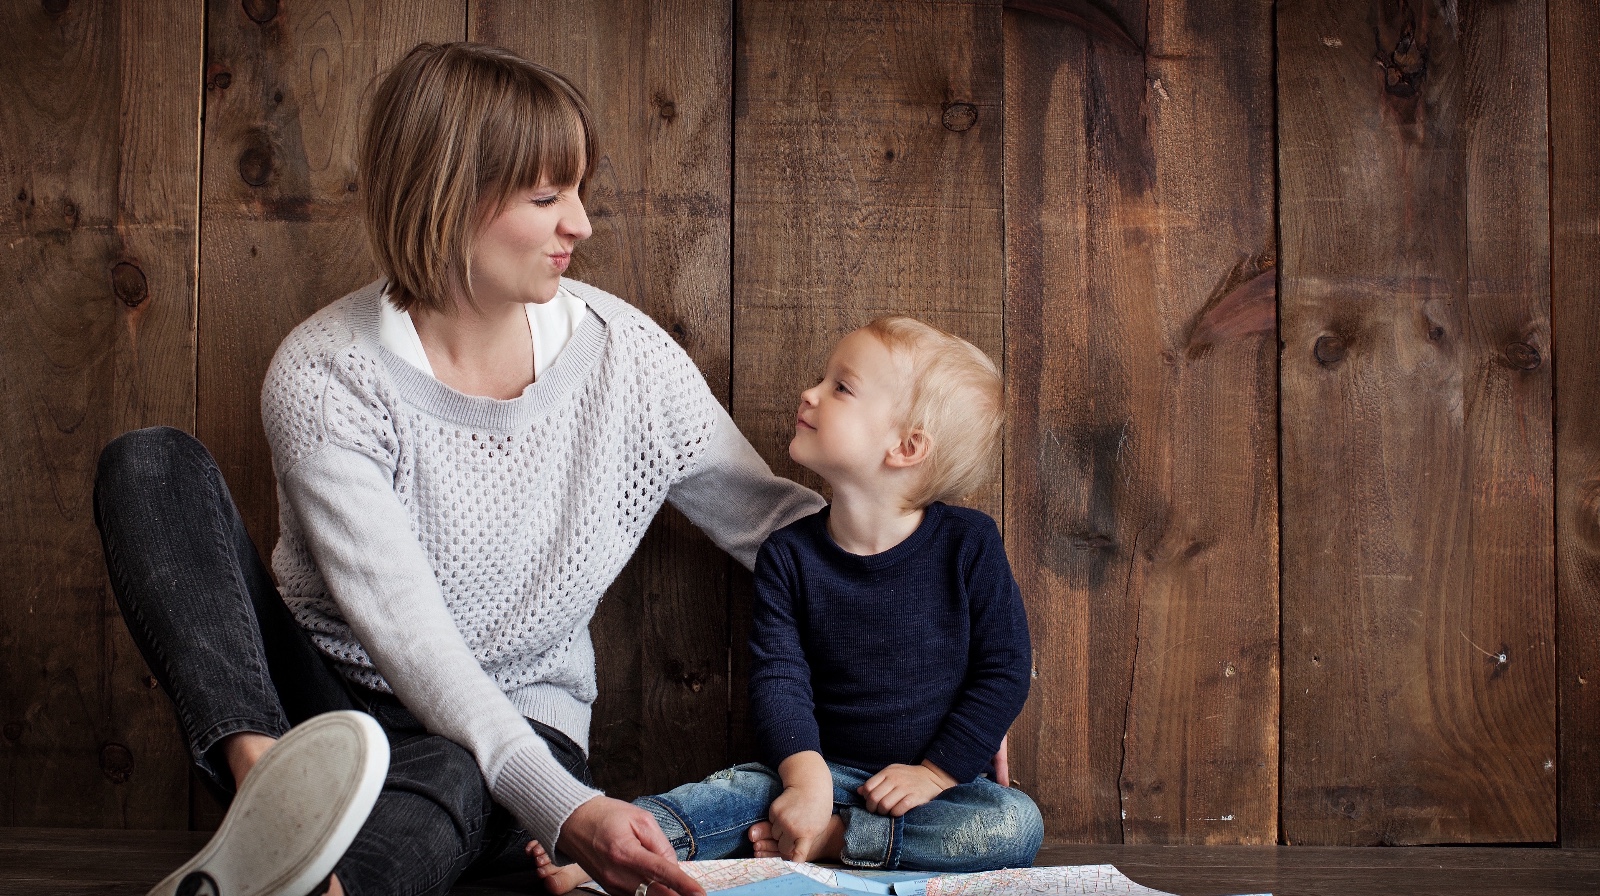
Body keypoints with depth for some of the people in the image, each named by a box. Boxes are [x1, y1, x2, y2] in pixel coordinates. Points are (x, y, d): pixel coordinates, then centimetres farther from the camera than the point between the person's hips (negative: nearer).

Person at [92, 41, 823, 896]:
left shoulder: (628, 355, -5)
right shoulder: (325, 375, -15)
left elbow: (773, 522, 5)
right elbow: (403, 629, -24)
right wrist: (562, 808, -36)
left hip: (517, 733, 1)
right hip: (325, 706, 0)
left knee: (446, 778, -39)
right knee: (151, 464, -22)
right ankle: (264, 772, -43)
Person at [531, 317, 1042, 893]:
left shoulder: (967, 545, -8)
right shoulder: (789, 554, -2)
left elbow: (1005, 669, -5)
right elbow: (779, 676, -9)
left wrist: (935, 772, -12)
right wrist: (807, 776, -26)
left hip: (942, 778, -1)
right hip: (827, 767, 1)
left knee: (1017, 826, -29)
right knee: (746, 788, -26)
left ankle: (827, 839, -27)